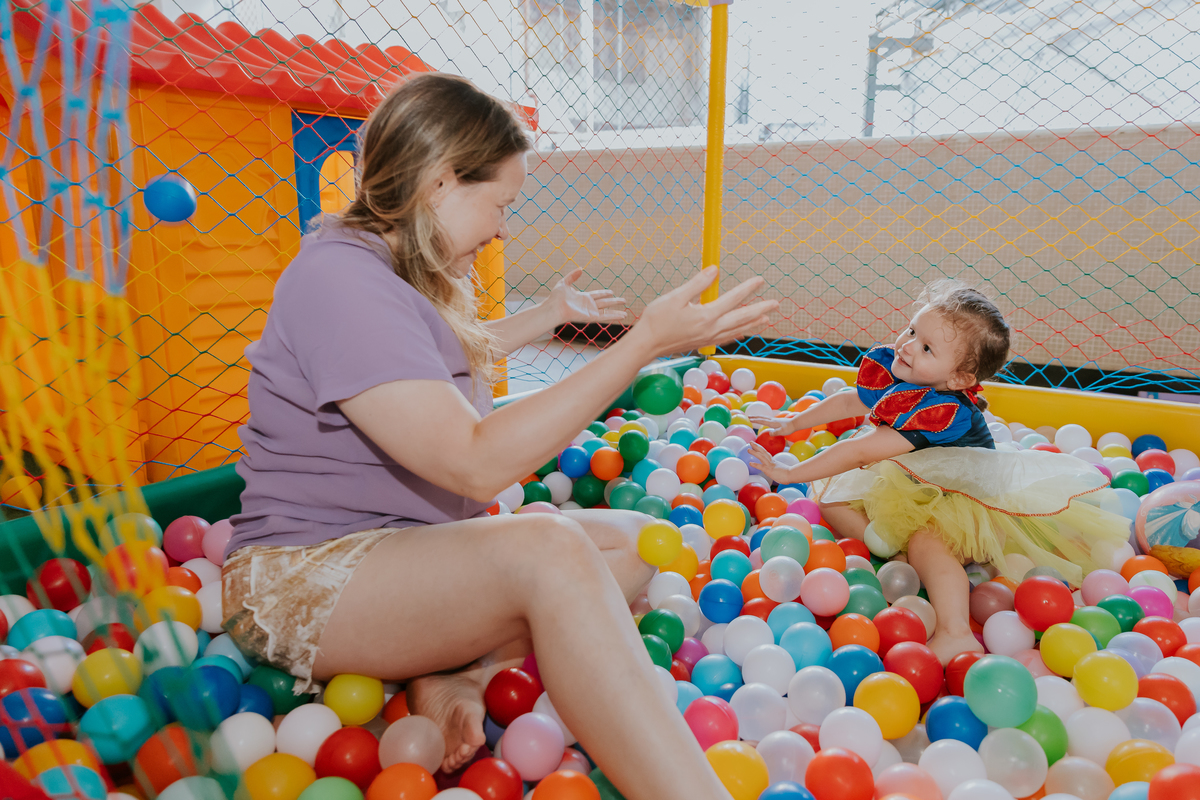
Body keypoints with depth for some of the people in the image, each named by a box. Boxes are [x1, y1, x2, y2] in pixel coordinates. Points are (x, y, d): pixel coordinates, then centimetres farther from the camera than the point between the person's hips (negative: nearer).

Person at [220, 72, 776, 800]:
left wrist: (553, 314, 40)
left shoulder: (405, 275, 11)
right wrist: (644, 343, -29)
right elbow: (476, 463, -29)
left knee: (636, 540, -2)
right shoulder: (337, 276, -20)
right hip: (303, 576, -10)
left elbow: (460, 353, 36)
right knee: (548, 547, -37)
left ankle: (461, 675, -18)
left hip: (412, 551, 10)